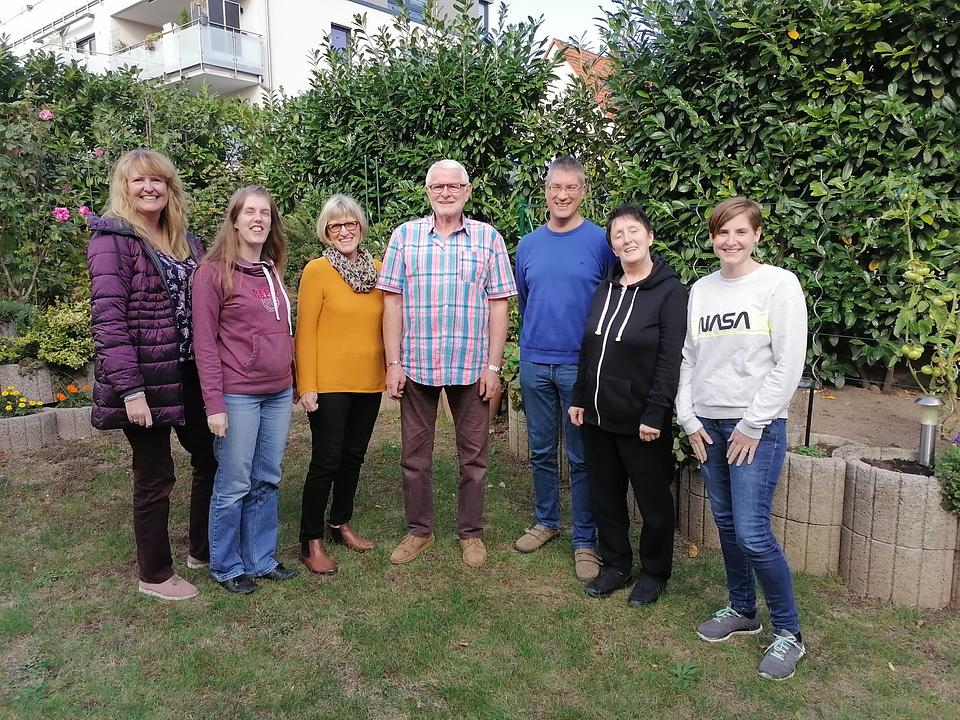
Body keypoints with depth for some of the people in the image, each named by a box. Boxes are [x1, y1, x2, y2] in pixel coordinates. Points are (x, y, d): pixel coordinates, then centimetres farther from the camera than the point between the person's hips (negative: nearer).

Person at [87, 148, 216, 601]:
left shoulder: (186, 242, 11)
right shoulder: (112, 238, -9)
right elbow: (107, 318, -16)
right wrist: (130, 389, -22)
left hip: (190, 374, 7)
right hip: (146, 379, -7)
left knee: (211, 459, 15)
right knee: (155, 476, 4)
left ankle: (204, 551, 34)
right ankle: (154, 575, 24)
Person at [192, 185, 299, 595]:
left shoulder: (272, 271, 12)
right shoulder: (213, 272, -7)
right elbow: (204, 342, -10)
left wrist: (296, 380, 12)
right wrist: (214, 403, -14)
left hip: (279, 393, 6)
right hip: (238, 395, -6)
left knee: (267, 482, 13)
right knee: (234, 485, 4)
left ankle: (261, 559, 26)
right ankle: (226, 567, 20)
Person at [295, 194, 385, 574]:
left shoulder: (377, 268, 7)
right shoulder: (317, 270, -7)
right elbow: (305, 331, -10)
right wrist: (307, 386, -14)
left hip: (369, 382, 5)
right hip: (330, 384, -5)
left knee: (354, 456, 16)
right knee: (326, 461, 0)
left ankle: (341, 523, 34)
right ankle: (311, 541, 15)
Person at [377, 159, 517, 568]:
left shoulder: (488, 238, 2)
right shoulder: (405, 235, 3)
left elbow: (498, 304, 1)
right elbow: (393, 302, 1)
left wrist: (493, 366, -4)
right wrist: (393, 363, -4)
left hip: (472, 366, 0)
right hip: (416, 364, 1)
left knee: (473, 455, 9)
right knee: (414, 454, 11)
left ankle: (471, 533, 26)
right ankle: (419, 530, 27)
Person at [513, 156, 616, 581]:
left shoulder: (601, 242, -4)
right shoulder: (528, 245, 7)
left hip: (581, 366, -3)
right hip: (534, 363, 4)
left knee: (582, 457, 4)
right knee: (541, 451, 14)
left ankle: (585, 540, 16)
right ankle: (545, 521, 32)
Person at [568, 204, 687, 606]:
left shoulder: (670, 291, -10)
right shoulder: (606, 288, 10)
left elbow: (670, 360, -15)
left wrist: (654, 415, -20)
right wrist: (579, 399, 10)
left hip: (641, 421, -6)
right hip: (598, 417, 6)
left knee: (653, 500, 9)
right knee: (605, 496, 15)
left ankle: (655, 573, 27)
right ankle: (615, 565, 32)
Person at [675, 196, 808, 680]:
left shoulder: (779, 284, -6)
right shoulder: (700, 289, 9)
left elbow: (789, 364, -10)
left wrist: (752, 424, -12)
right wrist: (688, 417, 3)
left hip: (758, 426, -5)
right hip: (708, 425, 5)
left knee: (752, 533, -8)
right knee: (726, 525, 13)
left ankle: (788, 632, 11)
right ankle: (742, 610, 31)